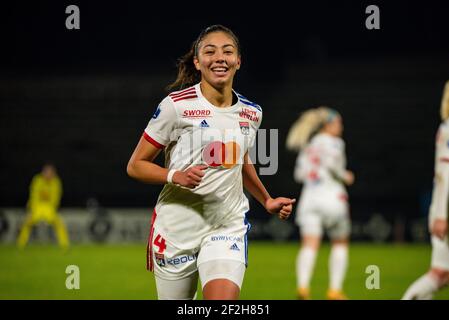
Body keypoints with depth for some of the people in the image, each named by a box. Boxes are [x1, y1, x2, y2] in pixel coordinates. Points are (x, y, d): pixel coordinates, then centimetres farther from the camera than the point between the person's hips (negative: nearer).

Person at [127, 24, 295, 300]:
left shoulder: (251, 112, 6)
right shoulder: (176, 106, -10)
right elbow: (135, 166, -6)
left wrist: (267, 201, 23)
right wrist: (175, 176, -22)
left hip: (229, 225, 3)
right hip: (177, 229, -3)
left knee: (225, 300, -20)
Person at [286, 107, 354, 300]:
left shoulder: (308, 145, 18)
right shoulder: (334, 142, 0)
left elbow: (300, 174, 13)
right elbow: (331, 163, -17)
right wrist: (345, 177, -1)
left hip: (310, 195, 4)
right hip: (331, 194, -4)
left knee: (309, 245, -7)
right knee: (340, 244, 12)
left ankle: (302, 286, -28)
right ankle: (335, 289, 6)